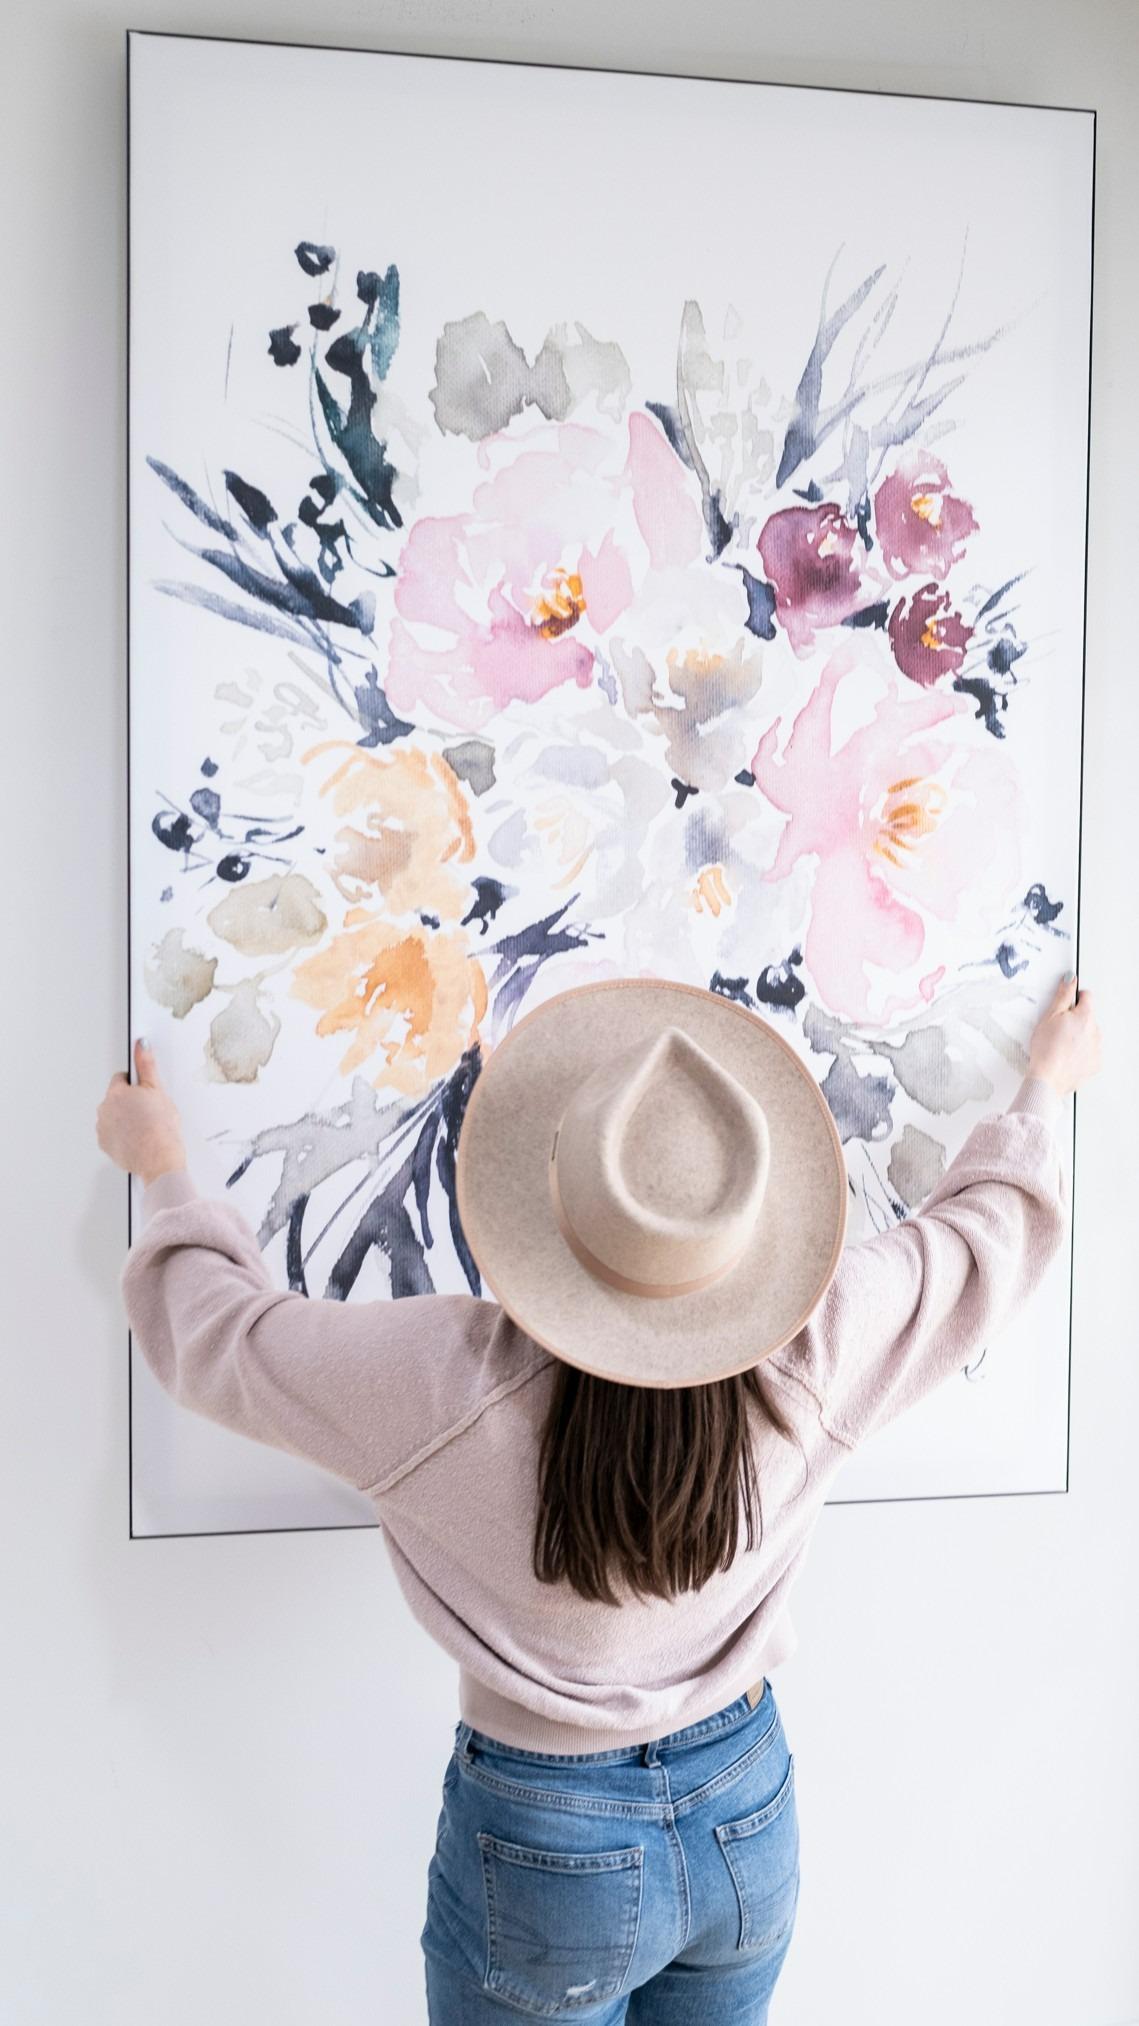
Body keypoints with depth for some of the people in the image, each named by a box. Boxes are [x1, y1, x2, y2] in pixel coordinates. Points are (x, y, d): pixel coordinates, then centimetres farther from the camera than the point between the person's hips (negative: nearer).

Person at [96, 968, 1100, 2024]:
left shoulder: (447, 1379, -29)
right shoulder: (815, 1350, -22)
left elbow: (216, 1335, -10)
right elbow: (998, 1222, -2)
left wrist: (163, 1168, 7)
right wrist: (1046, 1087, 17)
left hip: (548, 1851, -3)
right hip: (750, 1824, 3)